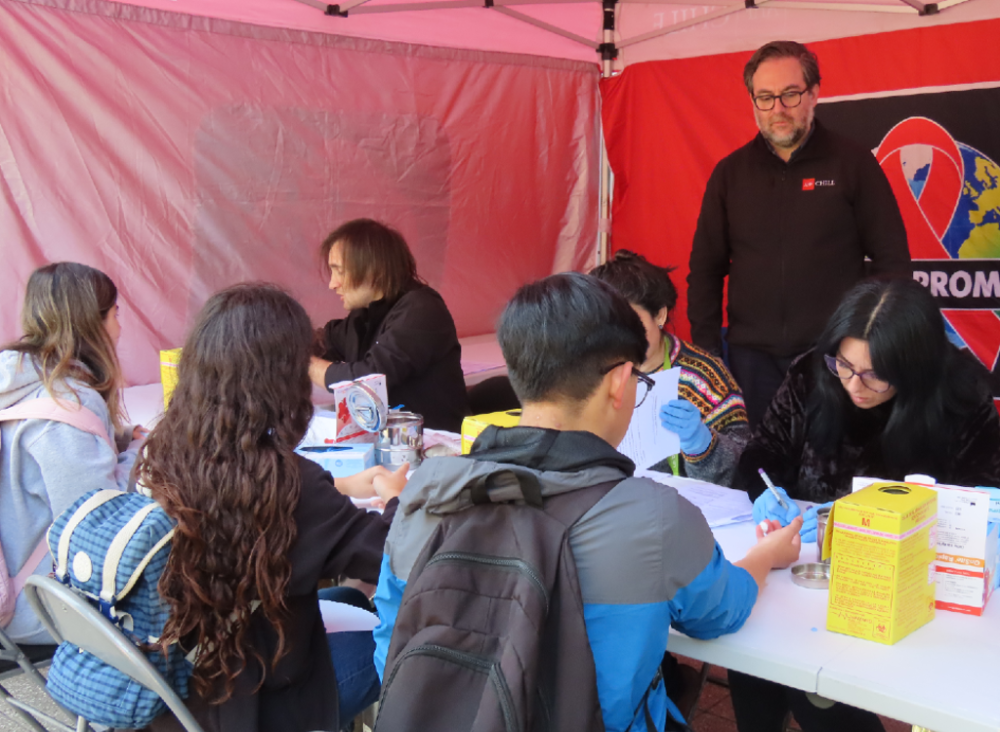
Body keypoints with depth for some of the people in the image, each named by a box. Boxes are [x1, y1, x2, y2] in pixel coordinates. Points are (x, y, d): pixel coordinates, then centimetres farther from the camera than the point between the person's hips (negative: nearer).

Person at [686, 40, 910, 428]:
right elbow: (705, 269, 10)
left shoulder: (852, 163, 0)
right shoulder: (730, 173, 7)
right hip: (752, 358, 2)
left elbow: (892, 260, 0)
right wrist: (706, 349, 3)